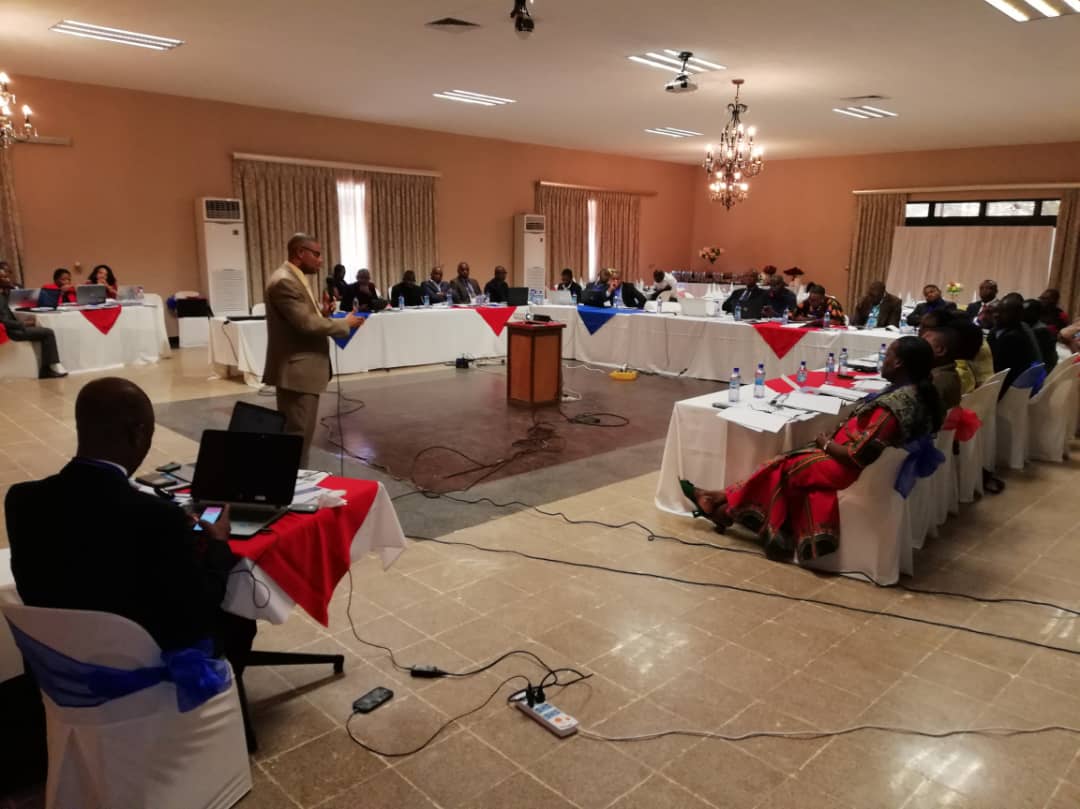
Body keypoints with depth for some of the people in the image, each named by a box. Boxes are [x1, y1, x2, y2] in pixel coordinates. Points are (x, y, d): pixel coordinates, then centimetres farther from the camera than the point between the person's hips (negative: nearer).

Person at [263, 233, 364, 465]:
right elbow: (306, 323, -24)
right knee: (297, 435, -5)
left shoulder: (295, 278, 16)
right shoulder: (284, 281, -18)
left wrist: (322, 312, 1)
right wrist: (345, 323, -12)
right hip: (296, 369, -11)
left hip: (303, 367, 11)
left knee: (302, 434, 15)